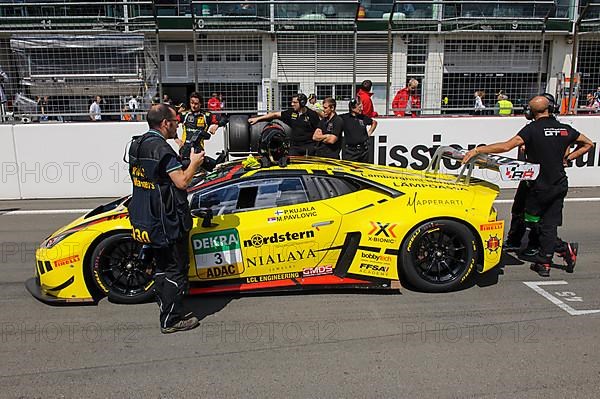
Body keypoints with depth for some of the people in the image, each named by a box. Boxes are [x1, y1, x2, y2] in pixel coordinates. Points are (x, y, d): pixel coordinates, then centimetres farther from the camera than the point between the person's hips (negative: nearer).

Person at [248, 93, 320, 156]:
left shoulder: (312, 114, -3)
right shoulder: (291, 112, 9)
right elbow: (275, 114, 12)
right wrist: (258, 118, 12)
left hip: (309, 146, -4)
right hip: (295, 146, 4)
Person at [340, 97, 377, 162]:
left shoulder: (363, 117, 8)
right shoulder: (344, 118, -4)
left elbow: (374, 122, 26)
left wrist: (369, 133, 17)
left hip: (363, 150, 4)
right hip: (349, 151, -4)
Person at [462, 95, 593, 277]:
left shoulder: (532, 129, -15)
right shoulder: (565, 129, 3)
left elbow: (506, 146, -27)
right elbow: (588, 144, 17)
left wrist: (477, 150, -24)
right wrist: (568, 157, 14)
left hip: (539, 185, -6)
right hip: (560, 185, 6)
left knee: (533, 222, 12)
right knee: (549, 224, 11)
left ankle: (565, 248, 13)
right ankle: (544, 263, 13)